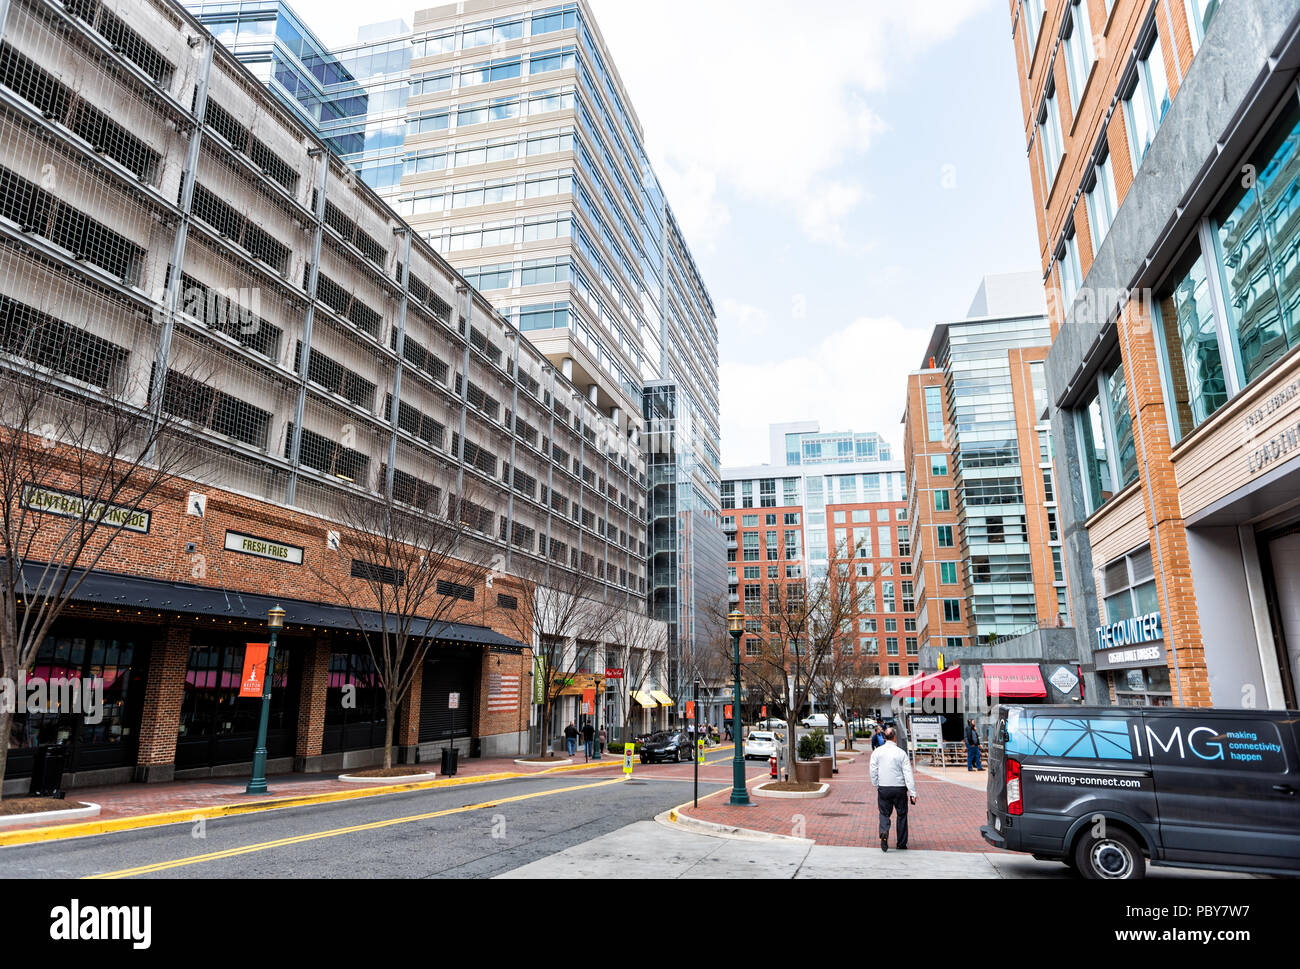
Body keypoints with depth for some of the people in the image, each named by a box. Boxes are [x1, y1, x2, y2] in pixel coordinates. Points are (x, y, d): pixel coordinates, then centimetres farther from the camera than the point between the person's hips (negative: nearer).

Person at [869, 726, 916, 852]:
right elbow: (908, 774, -8)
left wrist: (876, 786, 12)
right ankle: (901, 844, 18)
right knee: (902, 815, 13)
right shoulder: (901, 753, -6)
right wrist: (913, 793, -7)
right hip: (900, 788, -1)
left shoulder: (877, 752, -2)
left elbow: (873, 771, -1)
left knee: (884, 813, 9)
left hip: (883, 788, 1)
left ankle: (884, 832, -18)